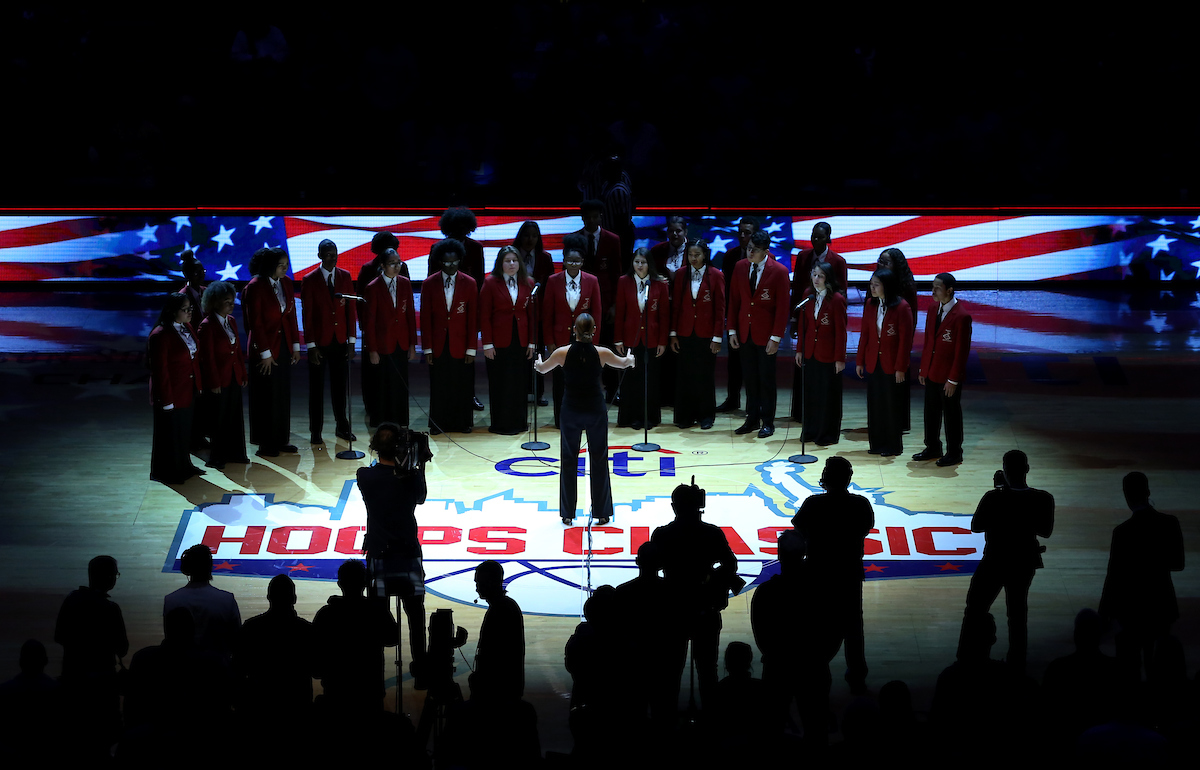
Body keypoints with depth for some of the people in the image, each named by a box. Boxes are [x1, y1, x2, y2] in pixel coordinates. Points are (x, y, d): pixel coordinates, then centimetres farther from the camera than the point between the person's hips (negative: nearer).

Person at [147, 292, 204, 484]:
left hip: (187, 391, 8)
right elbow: (159, 369, -20)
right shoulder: (160, 335, -21)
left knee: (185, 430, 19)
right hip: (170, 392, -8)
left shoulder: (187, 328, 6)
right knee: (169, 432, 4)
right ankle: (165, 472, 18)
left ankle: (183, 466, 34)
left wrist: (198, 383, 11)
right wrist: (166, 399, -19)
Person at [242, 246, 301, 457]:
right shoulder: (255, 287, -15)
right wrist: (265, 353, -14)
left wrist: (295, 345, 8)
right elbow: (255, 323, -14)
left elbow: (291, 315, 10)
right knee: (266, 397, 2)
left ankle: (281, 439, 20)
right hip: (265, 347, -6)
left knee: (283, 394, 10)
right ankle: (265, 444, 11)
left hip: (284, 345, 6)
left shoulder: (286, 283, 4)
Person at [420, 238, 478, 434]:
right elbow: (425, 318, 1)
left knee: (462, 385, 3)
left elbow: (473, 318, 1)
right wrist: (427, 348, -3)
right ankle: (438, 423, 14)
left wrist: (471, 348, -3)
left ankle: (462, 423, 16)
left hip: (460, 344, 0)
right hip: (439, 343, 0)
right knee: (439, 386, 3)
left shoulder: (469, 284, 1)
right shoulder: (429, 284, 1)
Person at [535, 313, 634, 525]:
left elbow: (541, 369, 9)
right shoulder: (601, 353, -9)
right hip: (596, 411, 0)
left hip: (571, 412, 0)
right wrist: (630, 359, 37)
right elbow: (624, 363, 13)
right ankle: (601, 513, 12)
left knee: (568, 460, 9)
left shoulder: (563, 353, -11)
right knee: (599, 460, 9)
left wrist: (538, 363, 34)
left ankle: (568, 513, 11)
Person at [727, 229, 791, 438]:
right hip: (745, 333, 4)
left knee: (766, 379, 3)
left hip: (766, 335, -4)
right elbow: (734, 300, 9)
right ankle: (752, 419, 17)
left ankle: (768, 422, 12)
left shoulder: (779, 271, -10)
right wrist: (732, 330, 5)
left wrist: (776, 337, -13)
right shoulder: (740, 268, 3)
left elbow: (783, 306, -9)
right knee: (749, 378, 8)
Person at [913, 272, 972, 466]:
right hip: (931, 373, 7)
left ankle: (954, 453, 18)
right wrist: (923, 369, 11)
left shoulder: (961, 317, -18)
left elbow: (962, 351, -17)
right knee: (931, 413, 16)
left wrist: (953, 379, -17)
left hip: (949, 377, -7)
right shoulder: (933, 311, 6)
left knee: (951, 415, 6)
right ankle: (932, 448, 31)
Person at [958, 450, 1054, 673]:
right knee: (1018, 612, 21)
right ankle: (1016, 663, 28)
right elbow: (1045, 531, -1)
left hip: (995, 562, -3)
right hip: (1024, 562, 3)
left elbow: (976, 526, -9)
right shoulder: (1043, 499, -16)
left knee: (974, 612, 13)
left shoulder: (994, 498, -24)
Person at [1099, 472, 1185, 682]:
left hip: (1132, 607, -4)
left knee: (1129, 668, 7)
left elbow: (1114, 576, -15)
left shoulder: (1124, 531, -21)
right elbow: (1177, 563, 5)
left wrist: (1105, 613, -5)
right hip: (1162, 604, 5)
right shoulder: (1171, 523, -8)